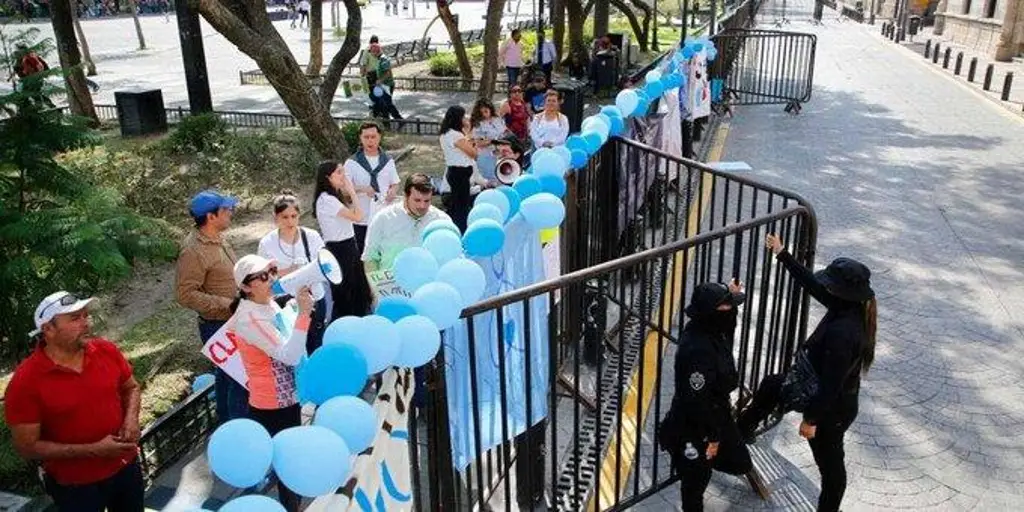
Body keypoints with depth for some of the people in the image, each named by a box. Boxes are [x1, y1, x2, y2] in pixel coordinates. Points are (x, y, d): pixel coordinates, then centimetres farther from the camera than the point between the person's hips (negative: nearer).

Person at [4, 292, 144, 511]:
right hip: (75, 485, -4)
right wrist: (94, 450, -23)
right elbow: (27, 447, -17)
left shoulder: (107, 350, -9)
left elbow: (131, 388, 8)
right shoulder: (26, 381, -20)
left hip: (126, 467, 4)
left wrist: (131, 419, -12)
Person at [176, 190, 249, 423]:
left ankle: (227, 423, 38)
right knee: (238, 380, -5)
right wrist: (228, 304, -26)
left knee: (226, 376, 22)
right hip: (219, 327, -10)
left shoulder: (217, 239, 6)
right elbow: (186, 294, -24)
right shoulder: (194, 251, -23)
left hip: (232, 323, 10)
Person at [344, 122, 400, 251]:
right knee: (362, 255, 5)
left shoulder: (388, 161, 8)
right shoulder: (352, 163, -2)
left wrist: (393, 191, -7)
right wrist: (361, 189, -23)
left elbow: (395, 183, 16)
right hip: (361, 220, -2)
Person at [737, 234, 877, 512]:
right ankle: (741, 431, 48)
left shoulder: (842, 332, -37)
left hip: (832, 408, -9)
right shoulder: (849, 308, -10)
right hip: (822, 390, 9)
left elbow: (831, 382, -30)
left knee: (829, 462, 14)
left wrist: (811, 419, -20)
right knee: (770, 385, 25)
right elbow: (811, 282, 2)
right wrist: (782, 254, 5)